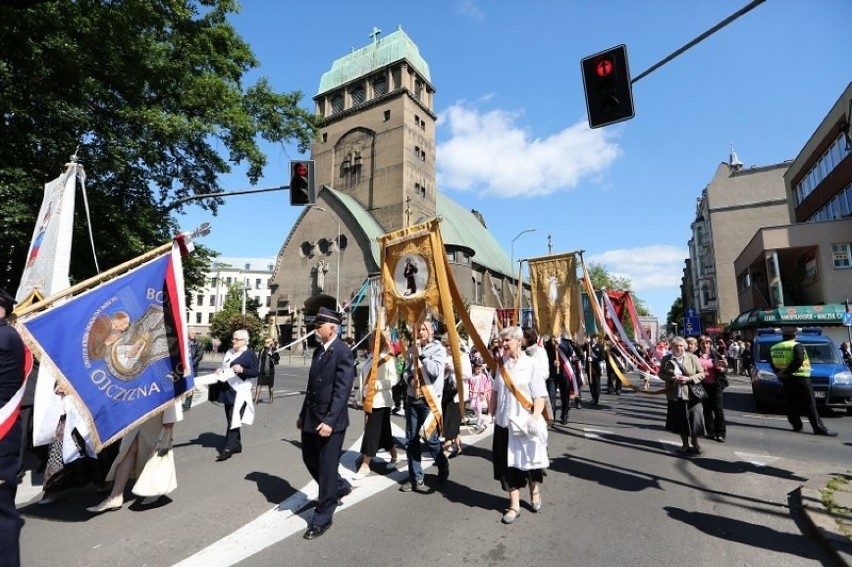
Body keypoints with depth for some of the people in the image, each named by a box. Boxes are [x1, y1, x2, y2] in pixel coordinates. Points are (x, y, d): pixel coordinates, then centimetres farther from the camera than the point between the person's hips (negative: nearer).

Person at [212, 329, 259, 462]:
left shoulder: (249, 354, -7)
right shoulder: (230, 352, 15)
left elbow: (255, 372, -10)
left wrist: (242, 370, -25)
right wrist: (221, 370, 3)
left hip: (239, 391, -8)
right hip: (227, 390, 8)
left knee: (234, 419, -9)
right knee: (230, 419, 13)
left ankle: (228, 448, -4)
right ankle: (236, 445, 25)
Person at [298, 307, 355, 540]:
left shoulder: (343, 352, -16)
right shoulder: (318, 351, 10)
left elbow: (342, 390, -21)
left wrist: (330, 421, -26)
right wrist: (303, 414, 17)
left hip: (330, 421, -9)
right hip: (312, 419, 9)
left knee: (327, 468, 4)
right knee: (310, 460, 20)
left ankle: (322, 518, 22)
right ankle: (339, 486, 43)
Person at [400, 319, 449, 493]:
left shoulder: (438, 349, -5)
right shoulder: (412, 350, 10)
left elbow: (435, 370, -19)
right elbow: (406, 370, 16)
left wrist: (420, 355, -17)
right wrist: (410, 379, -5)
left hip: (429, 399, -5)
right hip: (413, 398, 5)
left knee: (430, 438, -2)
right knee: (411, 440, 7)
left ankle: (443, 467, 27)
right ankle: (416, 478, 21)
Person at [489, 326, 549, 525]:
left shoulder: (531, 365, -12)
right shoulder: (501, 364, 2)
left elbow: (540, 397, -12)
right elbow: (495, 391, 11)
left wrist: (535, 419, -23)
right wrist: (491, 413, 9)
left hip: (526, 425, -3)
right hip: (504, 423, 4)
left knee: (529, 462, 14)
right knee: (508, 464, 8)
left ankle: (535, 492, 44)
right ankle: (514, 506, 25)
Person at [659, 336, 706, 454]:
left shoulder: (692, 358, -3)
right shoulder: (666, 359, 1)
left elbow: (701, 374, -2)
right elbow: (661, 374, 6)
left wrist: (688, 379, -17)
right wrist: (671, 378, -13)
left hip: (691, 395, -2)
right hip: (674, 395, 2)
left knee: (693, 420, 3)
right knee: (679, 421, 12)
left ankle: (695, 444, 27)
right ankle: (685, 444, 30)